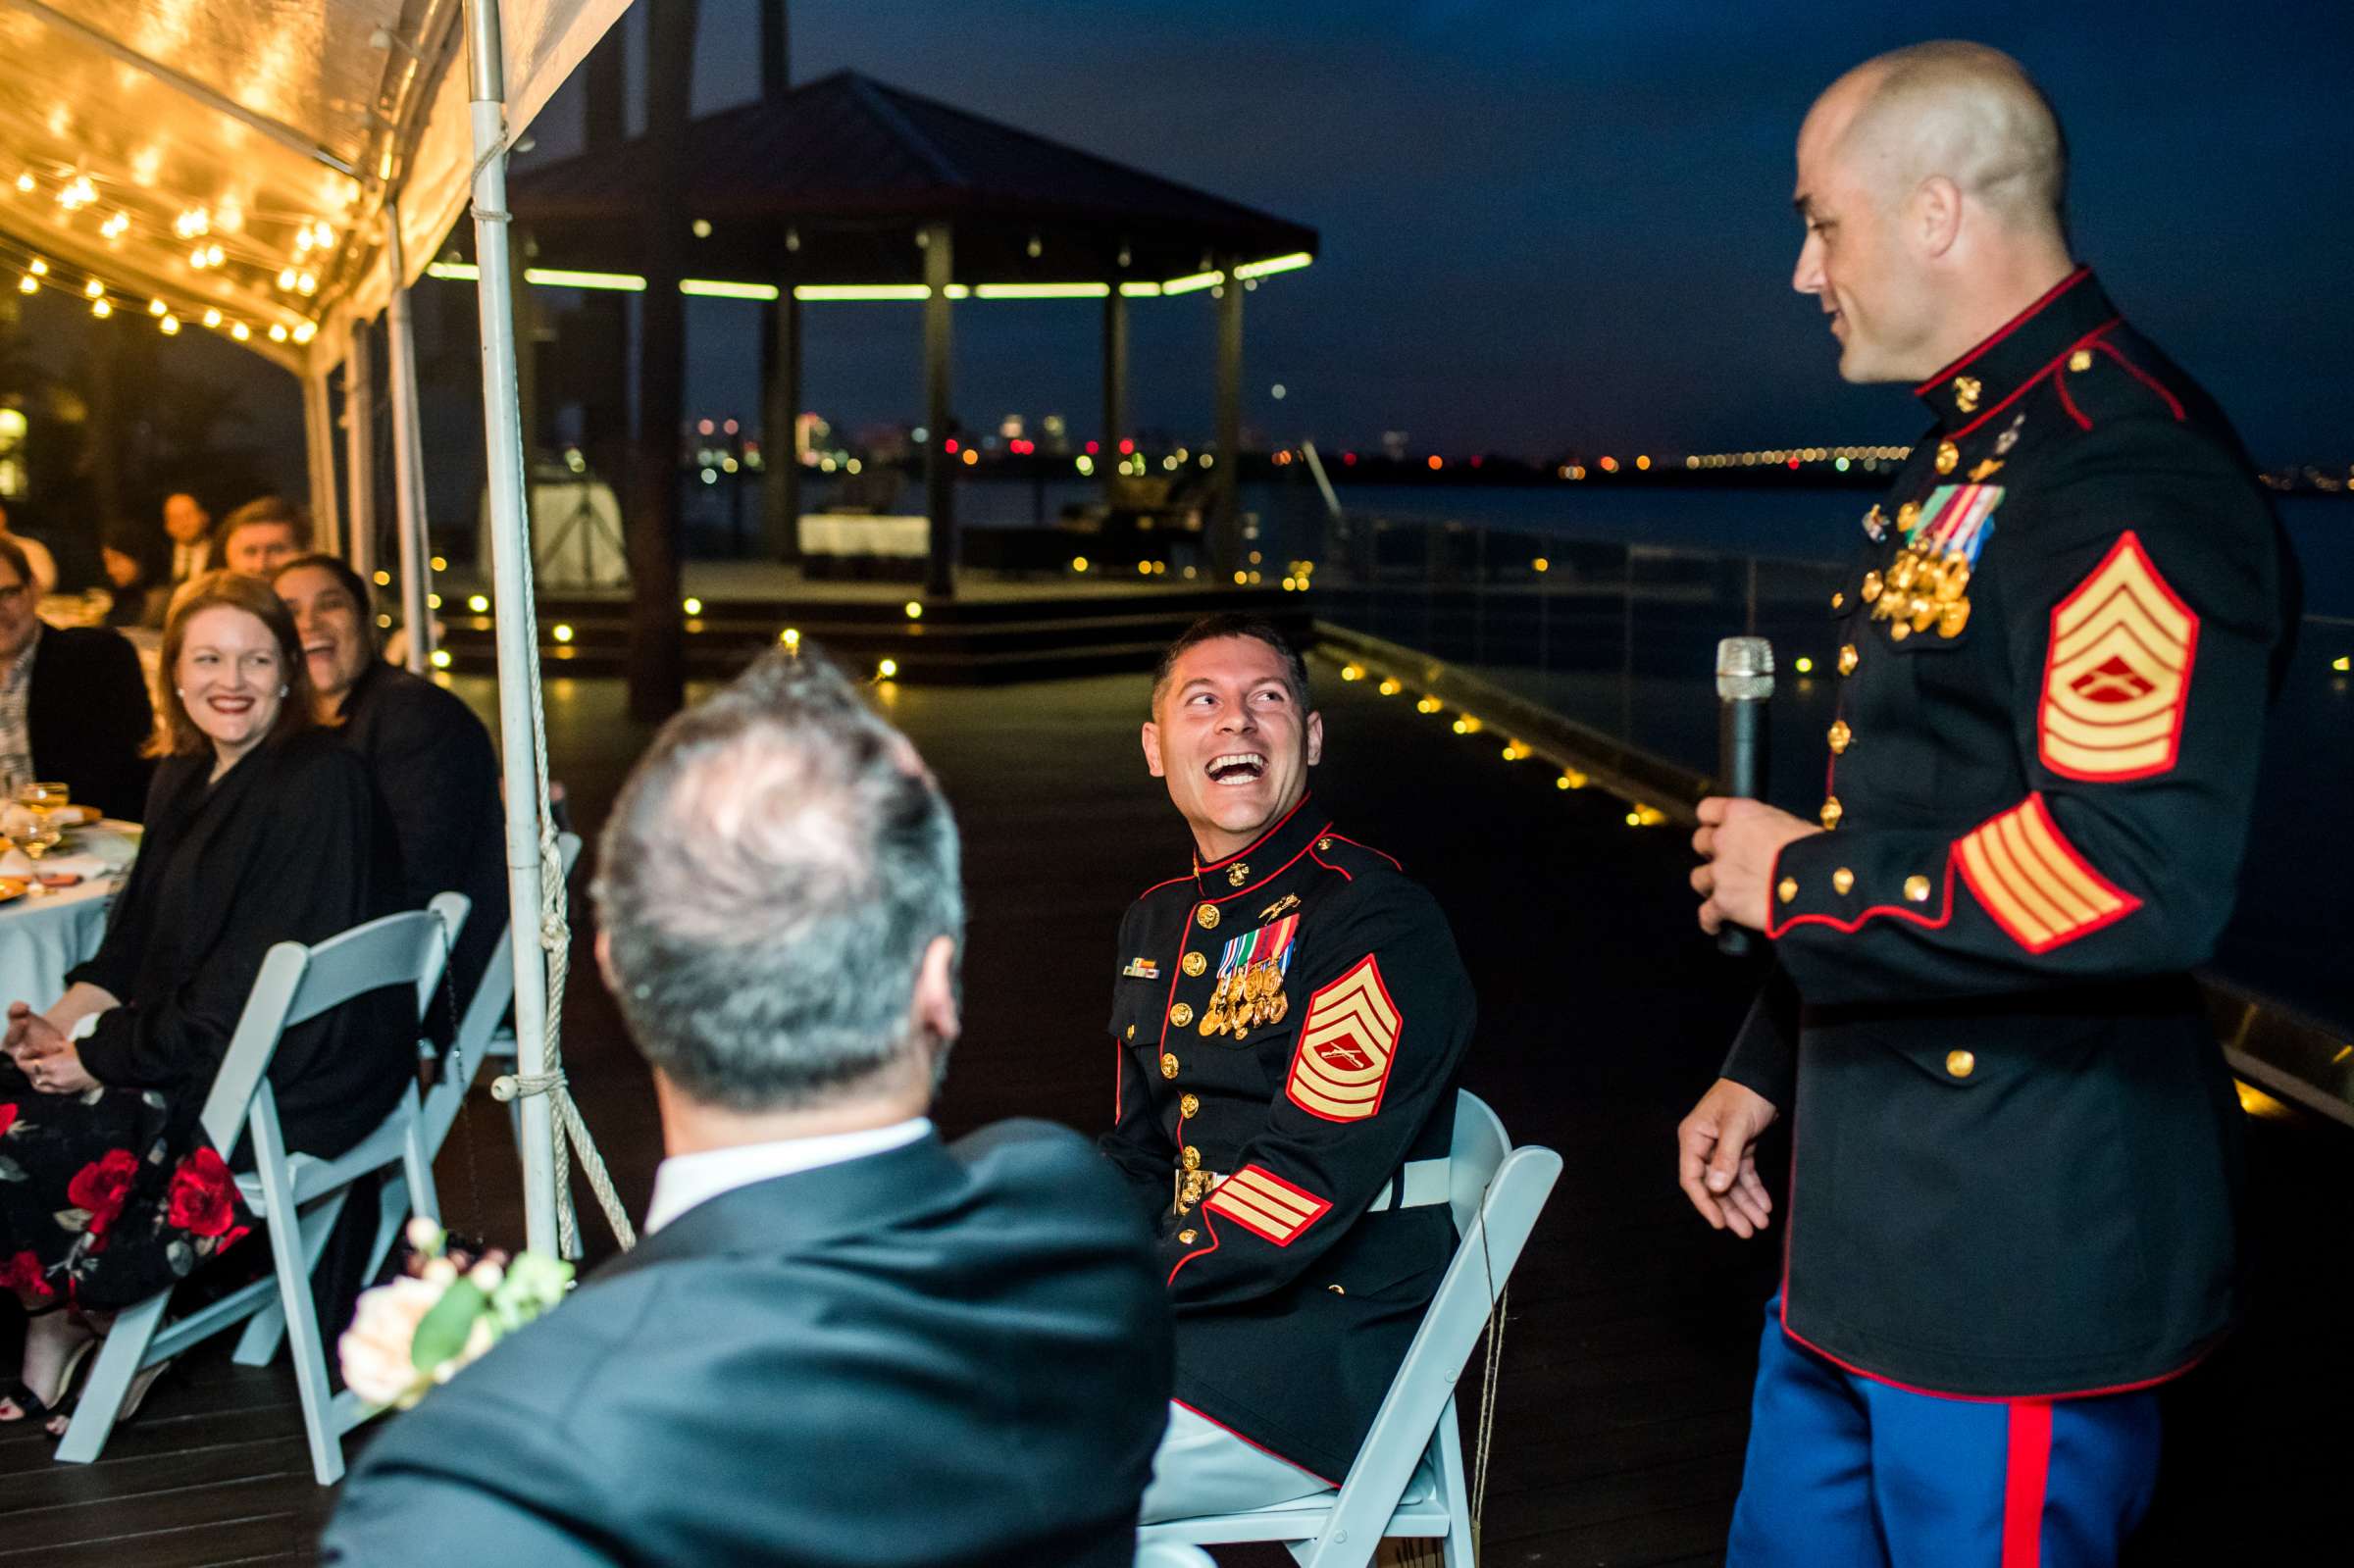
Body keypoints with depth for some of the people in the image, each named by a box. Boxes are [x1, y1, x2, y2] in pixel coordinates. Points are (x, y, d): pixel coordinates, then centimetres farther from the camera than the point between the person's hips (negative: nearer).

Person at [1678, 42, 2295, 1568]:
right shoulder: (1972, 454, 14)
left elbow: (2141, 875, -32)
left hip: (2023, 1255, -10)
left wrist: (1800, 881, -18)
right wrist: (1765, 1068, 20)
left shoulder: (2128, 464, -20)